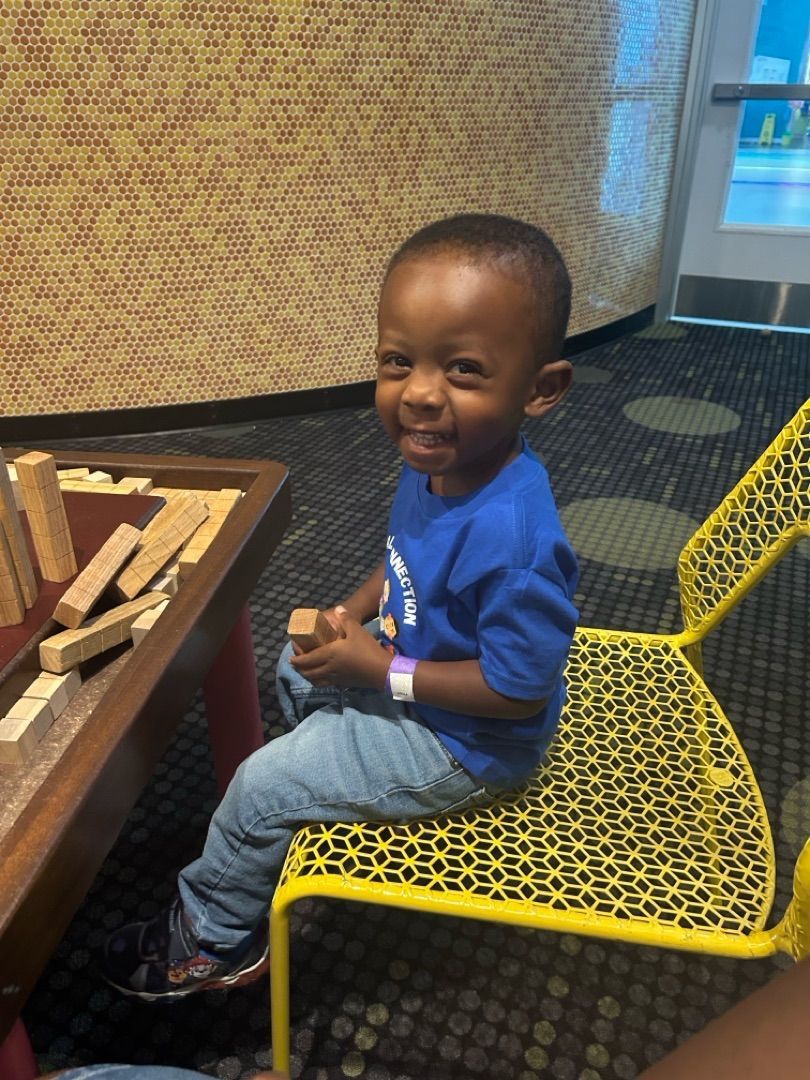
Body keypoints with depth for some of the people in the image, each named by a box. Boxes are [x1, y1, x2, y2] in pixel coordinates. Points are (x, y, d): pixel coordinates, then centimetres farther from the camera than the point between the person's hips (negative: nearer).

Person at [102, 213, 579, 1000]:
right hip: (407, 656, 8)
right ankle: (320, 786, 50)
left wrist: (386, 670, -24)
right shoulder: (435, 462, -13)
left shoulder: (513, 538, -40)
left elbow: (520, 691, -31)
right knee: (296, 669, 26)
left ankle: (210, 940, 29)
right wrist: (355, 612, -7)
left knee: (260, 789, -1)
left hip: (461, 744, -8)